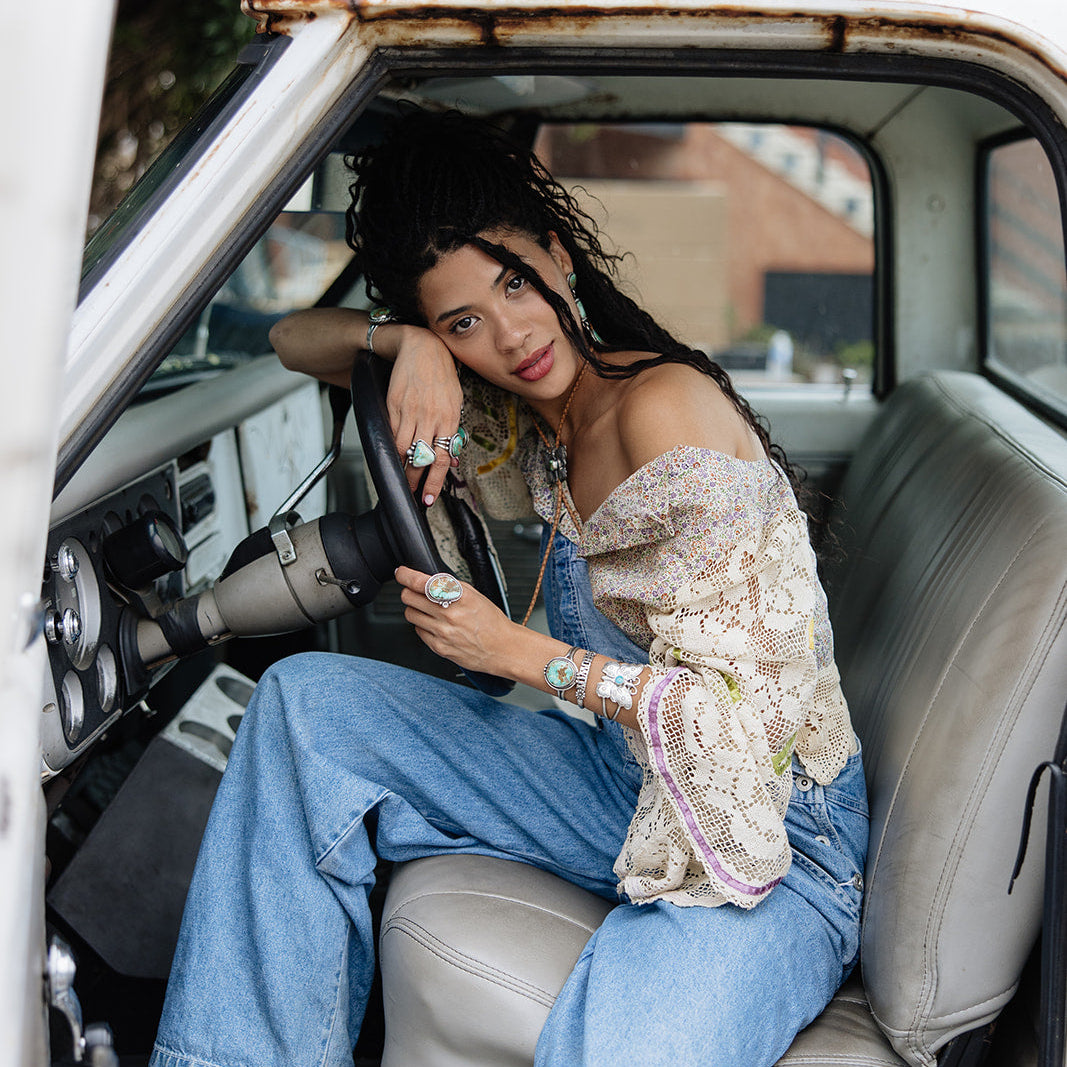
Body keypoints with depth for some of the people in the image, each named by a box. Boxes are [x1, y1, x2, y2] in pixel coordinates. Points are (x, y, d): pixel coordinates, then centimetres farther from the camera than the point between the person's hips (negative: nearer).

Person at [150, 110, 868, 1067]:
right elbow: (296, 340, 10)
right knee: (306, 700, -2)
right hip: (625, 784, 7)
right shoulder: (524, 413, 1)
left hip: (773, 844, -7)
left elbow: (749, 705, -22)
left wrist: (523, 653, -18)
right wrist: (408, 342, -11)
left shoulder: (665, 411, -22)